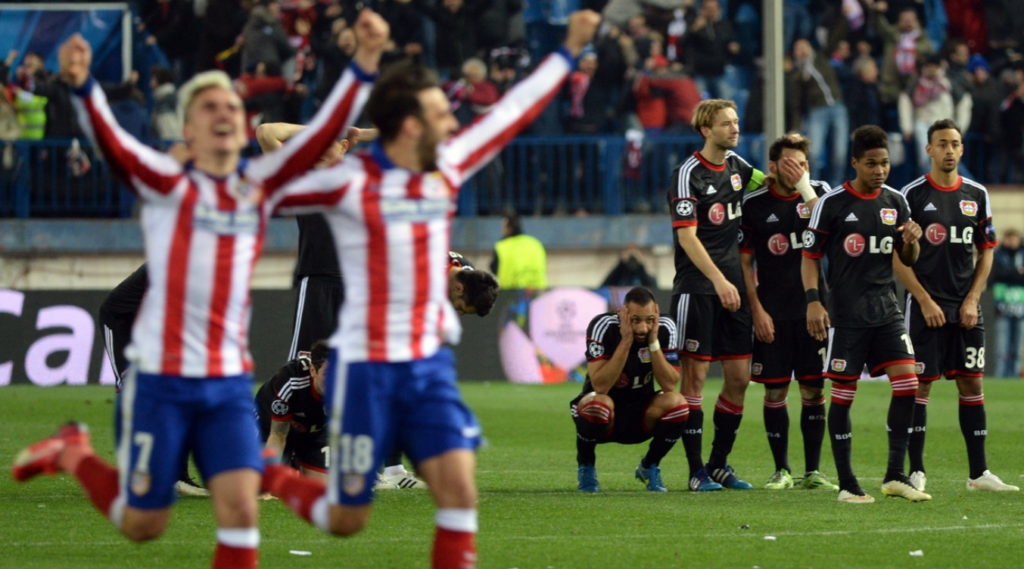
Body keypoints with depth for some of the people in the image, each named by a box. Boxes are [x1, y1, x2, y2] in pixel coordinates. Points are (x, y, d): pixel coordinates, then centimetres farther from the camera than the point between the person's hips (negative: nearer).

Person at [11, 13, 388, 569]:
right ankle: (72, 452, 34)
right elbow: (112, 143, -20)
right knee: (142, 523, 6)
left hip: (229, 383, 3)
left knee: (239, 511, -10)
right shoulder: (168, 185, -3)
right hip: (160, 380, -3)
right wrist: (82, 85, -40)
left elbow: (323, 132, 2)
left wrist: (365, 61, -11)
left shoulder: (260, 186, 9)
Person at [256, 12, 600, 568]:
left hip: (430, 365, 5)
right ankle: (264, 476, 32)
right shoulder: (349, 182, -12)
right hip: (366, 370, -5)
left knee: (459, 492, -10)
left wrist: (567, 52, 23)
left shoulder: (446, 169, 7)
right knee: (345, 519, 4)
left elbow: (508, 114, 17)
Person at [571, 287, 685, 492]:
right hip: (605, 418, -3)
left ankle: (649, 467, 2)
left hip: (640, 419, 3)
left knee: (677, 403, -26)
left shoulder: (664, 329, -12)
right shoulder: (603, 326, -22)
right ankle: (585, 467, -6)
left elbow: (670, 385, -19)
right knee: (598, 403, -37)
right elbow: (600, 386, -29)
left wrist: (653, 342, -26)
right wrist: (626, 342, -32)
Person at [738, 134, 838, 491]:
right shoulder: (754, 204, 0)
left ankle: (813, 471, 9)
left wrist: (807, 191, -20)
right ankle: (781, 470, 11)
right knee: (775, 391, 1)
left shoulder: (820, 194, 4)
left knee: (814, 389, 2)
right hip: (773, 313, -1)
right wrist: (757, 310, -5)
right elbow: (744, 261, 2)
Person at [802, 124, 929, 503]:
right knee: (843, 393, -2)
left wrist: (911, 242, -6)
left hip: (886, 309, 4)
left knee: (907, 382, -8)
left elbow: (907, 260, 17)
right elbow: (810, 255, -1)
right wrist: (813, 301, -13)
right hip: (846, 313, -4)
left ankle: (895, 476, -1)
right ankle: (846, 484, 5)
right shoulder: (832, 203, -4)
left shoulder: (895, 202, 9)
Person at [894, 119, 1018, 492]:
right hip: (926, 306, -4)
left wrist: (972, 300, 0)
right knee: (920, 384, -3)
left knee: (972, 383, 4)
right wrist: (926, 301, -11)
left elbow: (986, 252, 12)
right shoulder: (912, 195, -4)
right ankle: (916, 472, 1)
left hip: (966, 309, 4)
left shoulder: (977, 196, 8)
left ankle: (979, 473, 8)